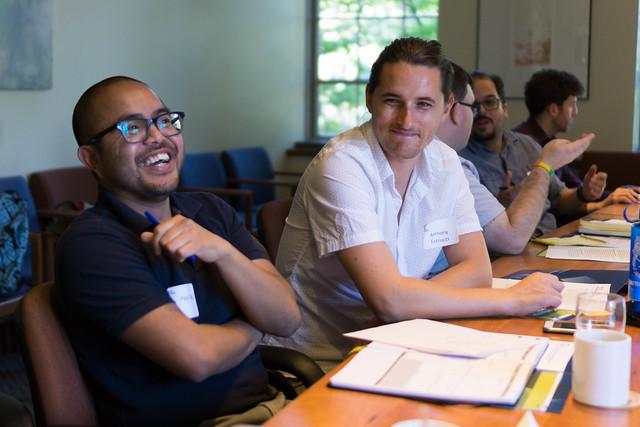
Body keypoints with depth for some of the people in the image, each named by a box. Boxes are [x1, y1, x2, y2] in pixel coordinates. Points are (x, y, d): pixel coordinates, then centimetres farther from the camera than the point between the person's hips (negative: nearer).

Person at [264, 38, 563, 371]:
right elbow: (389, 300, -26)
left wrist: (408, 300, -19)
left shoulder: (445, 162, 3)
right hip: (315, 364, -6)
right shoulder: (341, 165, -19)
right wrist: (512, 300, -18)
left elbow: (476, 269, 2)